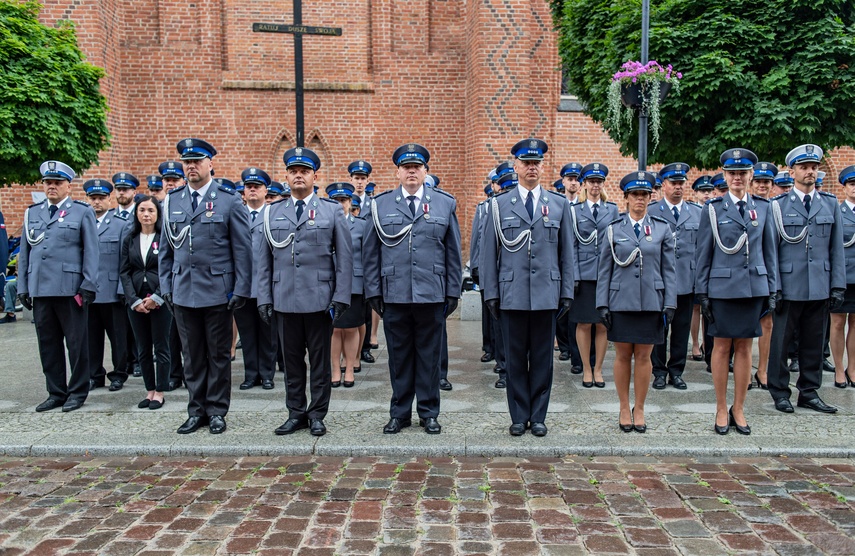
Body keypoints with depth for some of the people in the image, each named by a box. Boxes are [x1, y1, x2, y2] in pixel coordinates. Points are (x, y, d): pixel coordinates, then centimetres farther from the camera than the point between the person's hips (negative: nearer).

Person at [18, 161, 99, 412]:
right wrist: (22, 287, 9)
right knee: (48, 343, 9)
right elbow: (24, 252, 16)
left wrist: (89, 285, -9)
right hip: (40, 290, 4)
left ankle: (77, 392, 14)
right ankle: (56, 393, 19)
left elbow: (91, 251, -1)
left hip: (71, 289, -4)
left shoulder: (82, 212, 4)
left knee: (76, 342, 3)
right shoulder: (32, 213, 16)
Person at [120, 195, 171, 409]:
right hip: (136, 301, 4)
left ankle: (159, 392, 10)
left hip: (160, 300, -4)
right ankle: (149, 391, 17)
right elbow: (124, 272, 6)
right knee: (143, 349, 8)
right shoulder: (129, 239, 9)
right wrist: (134, 300, -5)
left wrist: (157, 298, -13)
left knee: (161, 348, 1)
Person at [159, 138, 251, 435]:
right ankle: (196, 410, 23)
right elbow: (166, 249, 13)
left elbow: (242, 250, -3)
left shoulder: (229, 201, -2)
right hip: (184, 293, 4)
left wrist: (240, 289, -8)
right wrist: (166, 286, 7)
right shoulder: (171, 201, 9)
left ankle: (217, 411, 19)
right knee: (192, 355, 11)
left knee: (218, 354, 7)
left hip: (218, 292, -3)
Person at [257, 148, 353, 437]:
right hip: (284, 301, 2)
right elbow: (264, 259, 10)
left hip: (320, 300, -2)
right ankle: (296, 413, 22)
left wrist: (341, 297, -7)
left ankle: (317, 415, 18)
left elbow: (344, 258, 0)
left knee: (320, 360, 6)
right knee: (291, 359, 9)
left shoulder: (333, 211, 3)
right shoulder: (272, 212, 10)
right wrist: (264, 298, 4)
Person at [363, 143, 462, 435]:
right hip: (394, 295, 1)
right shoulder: (380, 205, 7)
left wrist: (453, 291, 3)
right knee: (399, 355, 9)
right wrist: (374, 291, 2)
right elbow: (371, 252, 7)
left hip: (432, 295, 0)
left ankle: (429, 413, 21)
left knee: (429, 355, 7)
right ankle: (400, 413, 22)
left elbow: (453, 251, 7)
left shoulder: (445, 204, 7)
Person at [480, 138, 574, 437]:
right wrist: (491, 292, 0)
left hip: (547, 294, 1)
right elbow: (490, 253, 5)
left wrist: (567, 292, 5)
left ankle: (538, 417, 19)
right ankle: (519, 418, 18)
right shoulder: (500, 205, 6)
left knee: (542, 358, 7)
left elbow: (566, 253, 9)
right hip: (512, 294, -1)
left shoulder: (559, 204, 9)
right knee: (515, 359, 6)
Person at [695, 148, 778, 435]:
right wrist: (702, 292, -2)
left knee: (745, 348, 8)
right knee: (722, 347, 4)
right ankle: (721, 410, 16)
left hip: (754, 287, 2)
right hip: (722, 287, -2)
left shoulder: (763, 207, 8)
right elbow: (703, 253, 1)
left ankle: (738, 410, 19)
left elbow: (770, 250, 11)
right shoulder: (713, 208, 1)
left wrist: (771, 289, 7)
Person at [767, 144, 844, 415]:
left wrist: (838, 286, 3)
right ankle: (780, 392, 18)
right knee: (780, 341, 4)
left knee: (814, 341, 10)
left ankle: (809, 392, 22)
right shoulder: (778, 205, 0)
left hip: (820, 288, 3)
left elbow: (837, 249, 8)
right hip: (789, 287, -3)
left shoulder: (831, 204, 9)